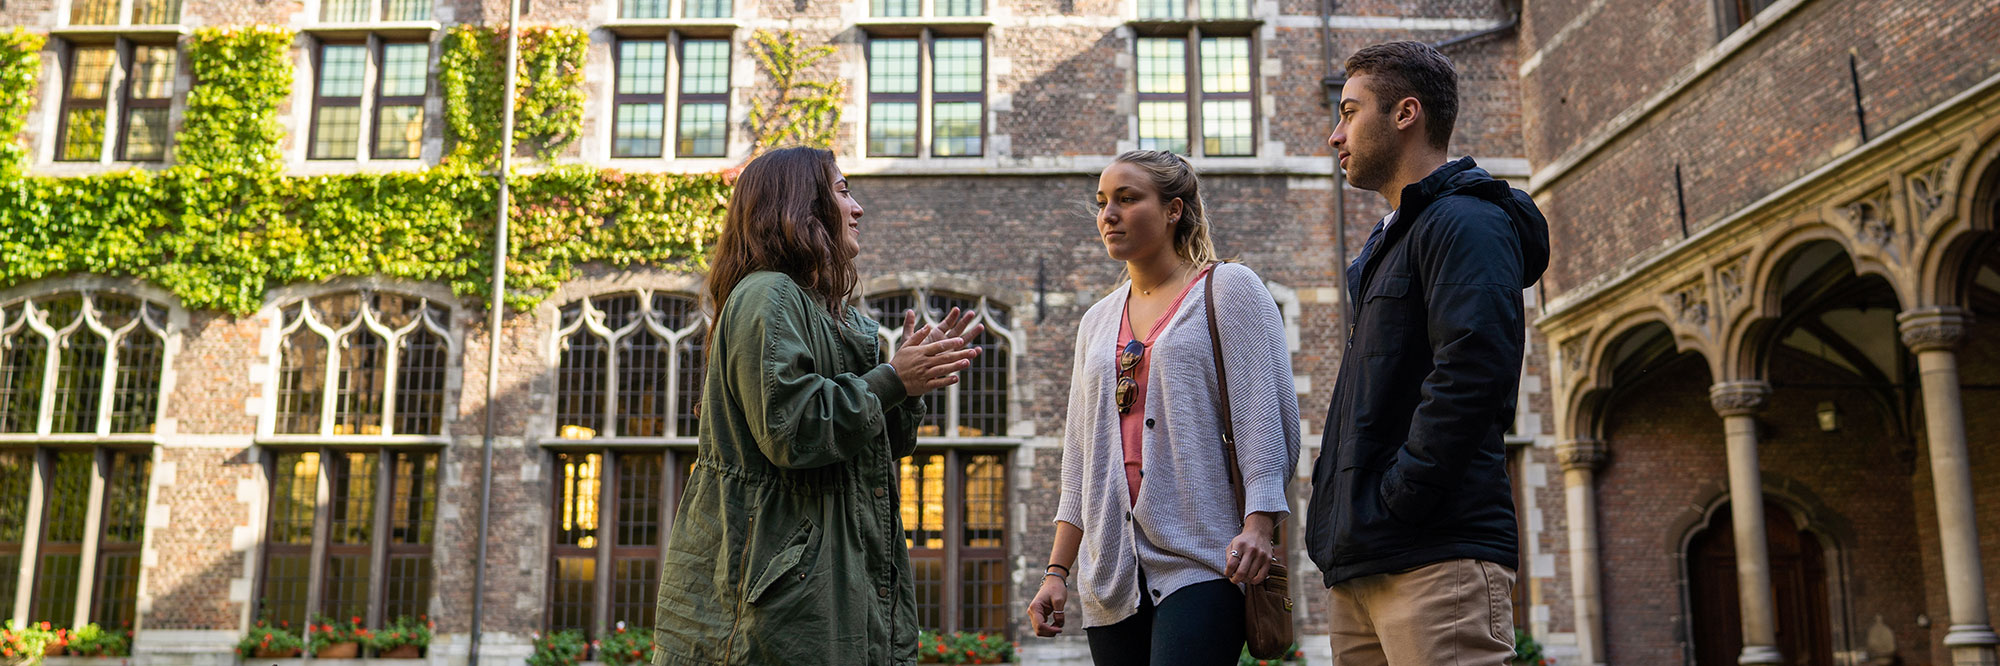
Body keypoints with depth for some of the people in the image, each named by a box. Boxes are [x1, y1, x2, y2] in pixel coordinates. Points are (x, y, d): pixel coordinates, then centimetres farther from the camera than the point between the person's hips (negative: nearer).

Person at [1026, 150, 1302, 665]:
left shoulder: (1228, 289, 4)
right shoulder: (1098, 322, 20)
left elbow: (1267, 417, -5)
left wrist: (1258, 527, -18)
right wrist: (1058, 571, 13)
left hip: (1203, 561, -5)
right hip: (1114, 574, 6)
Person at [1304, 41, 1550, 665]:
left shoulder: (1465, 221, -7)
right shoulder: (1384, 244, 24)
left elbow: (1472, 371, -21)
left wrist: (1394, 503, -19)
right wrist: (1338, 515, 14)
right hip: (1358, 570, 9)